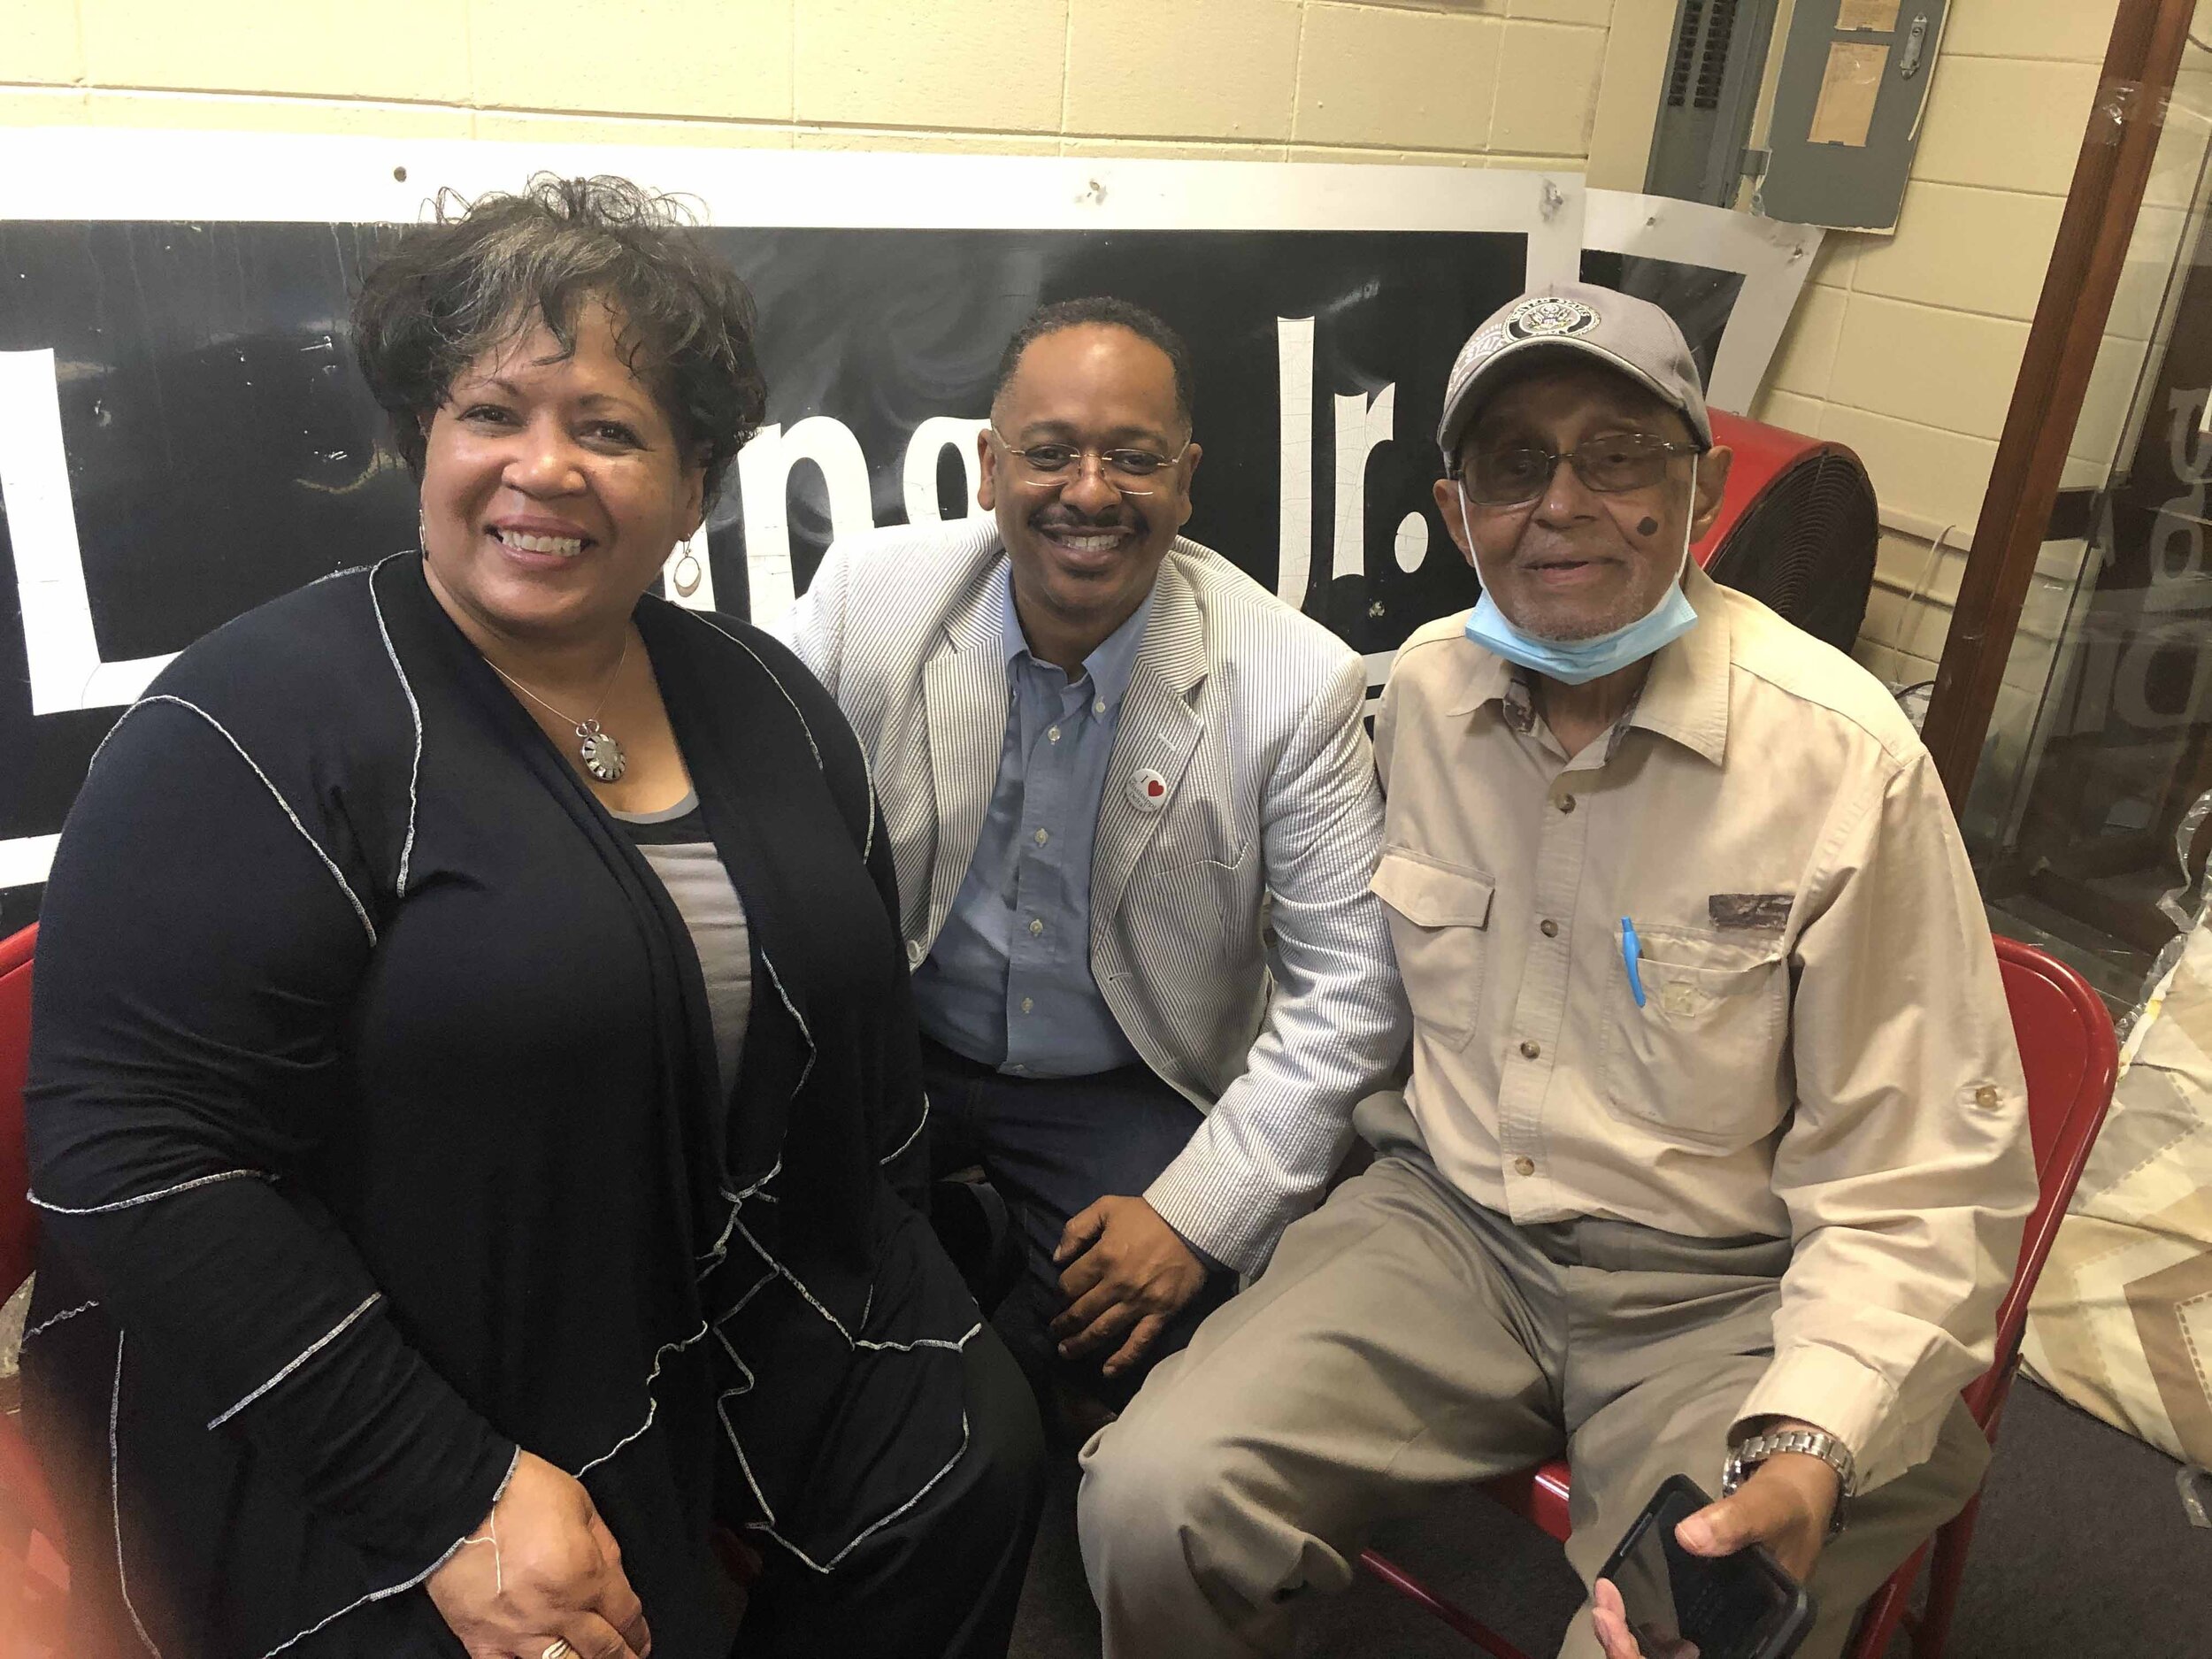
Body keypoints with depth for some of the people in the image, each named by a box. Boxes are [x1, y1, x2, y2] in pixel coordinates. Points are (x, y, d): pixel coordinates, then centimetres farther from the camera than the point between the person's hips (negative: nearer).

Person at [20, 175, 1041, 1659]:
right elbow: (137, 1154, -19)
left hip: (742, 1319, 5)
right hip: (356, 1416, -5)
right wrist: (454, 1499, -21)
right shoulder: (260, 728, -14)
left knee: (974, 1455, -10)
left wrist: (904, 1322, 6)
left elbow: (862, 1019, 12)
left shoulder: (763, 700, 3)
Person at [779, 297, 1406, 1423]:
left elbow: (1345, 992, -11)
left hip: (1126, 1089, 0)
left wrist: (1199, 1215, -17)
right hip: (894, 1047, 1)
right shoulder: (866, 593, -11)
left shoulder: (1301, 684, -16)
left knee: (1159, 1334, -21)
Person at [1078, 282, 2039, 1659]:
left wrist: (1807, 1445, -25)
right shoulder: (1423, 690, -2)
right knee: (1153, 1499, -18)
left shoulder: (1848, 759, -15)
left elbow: (1924, 1185, -10)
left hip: (1727, 1291, -2)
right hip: (1449, 1221, 3)